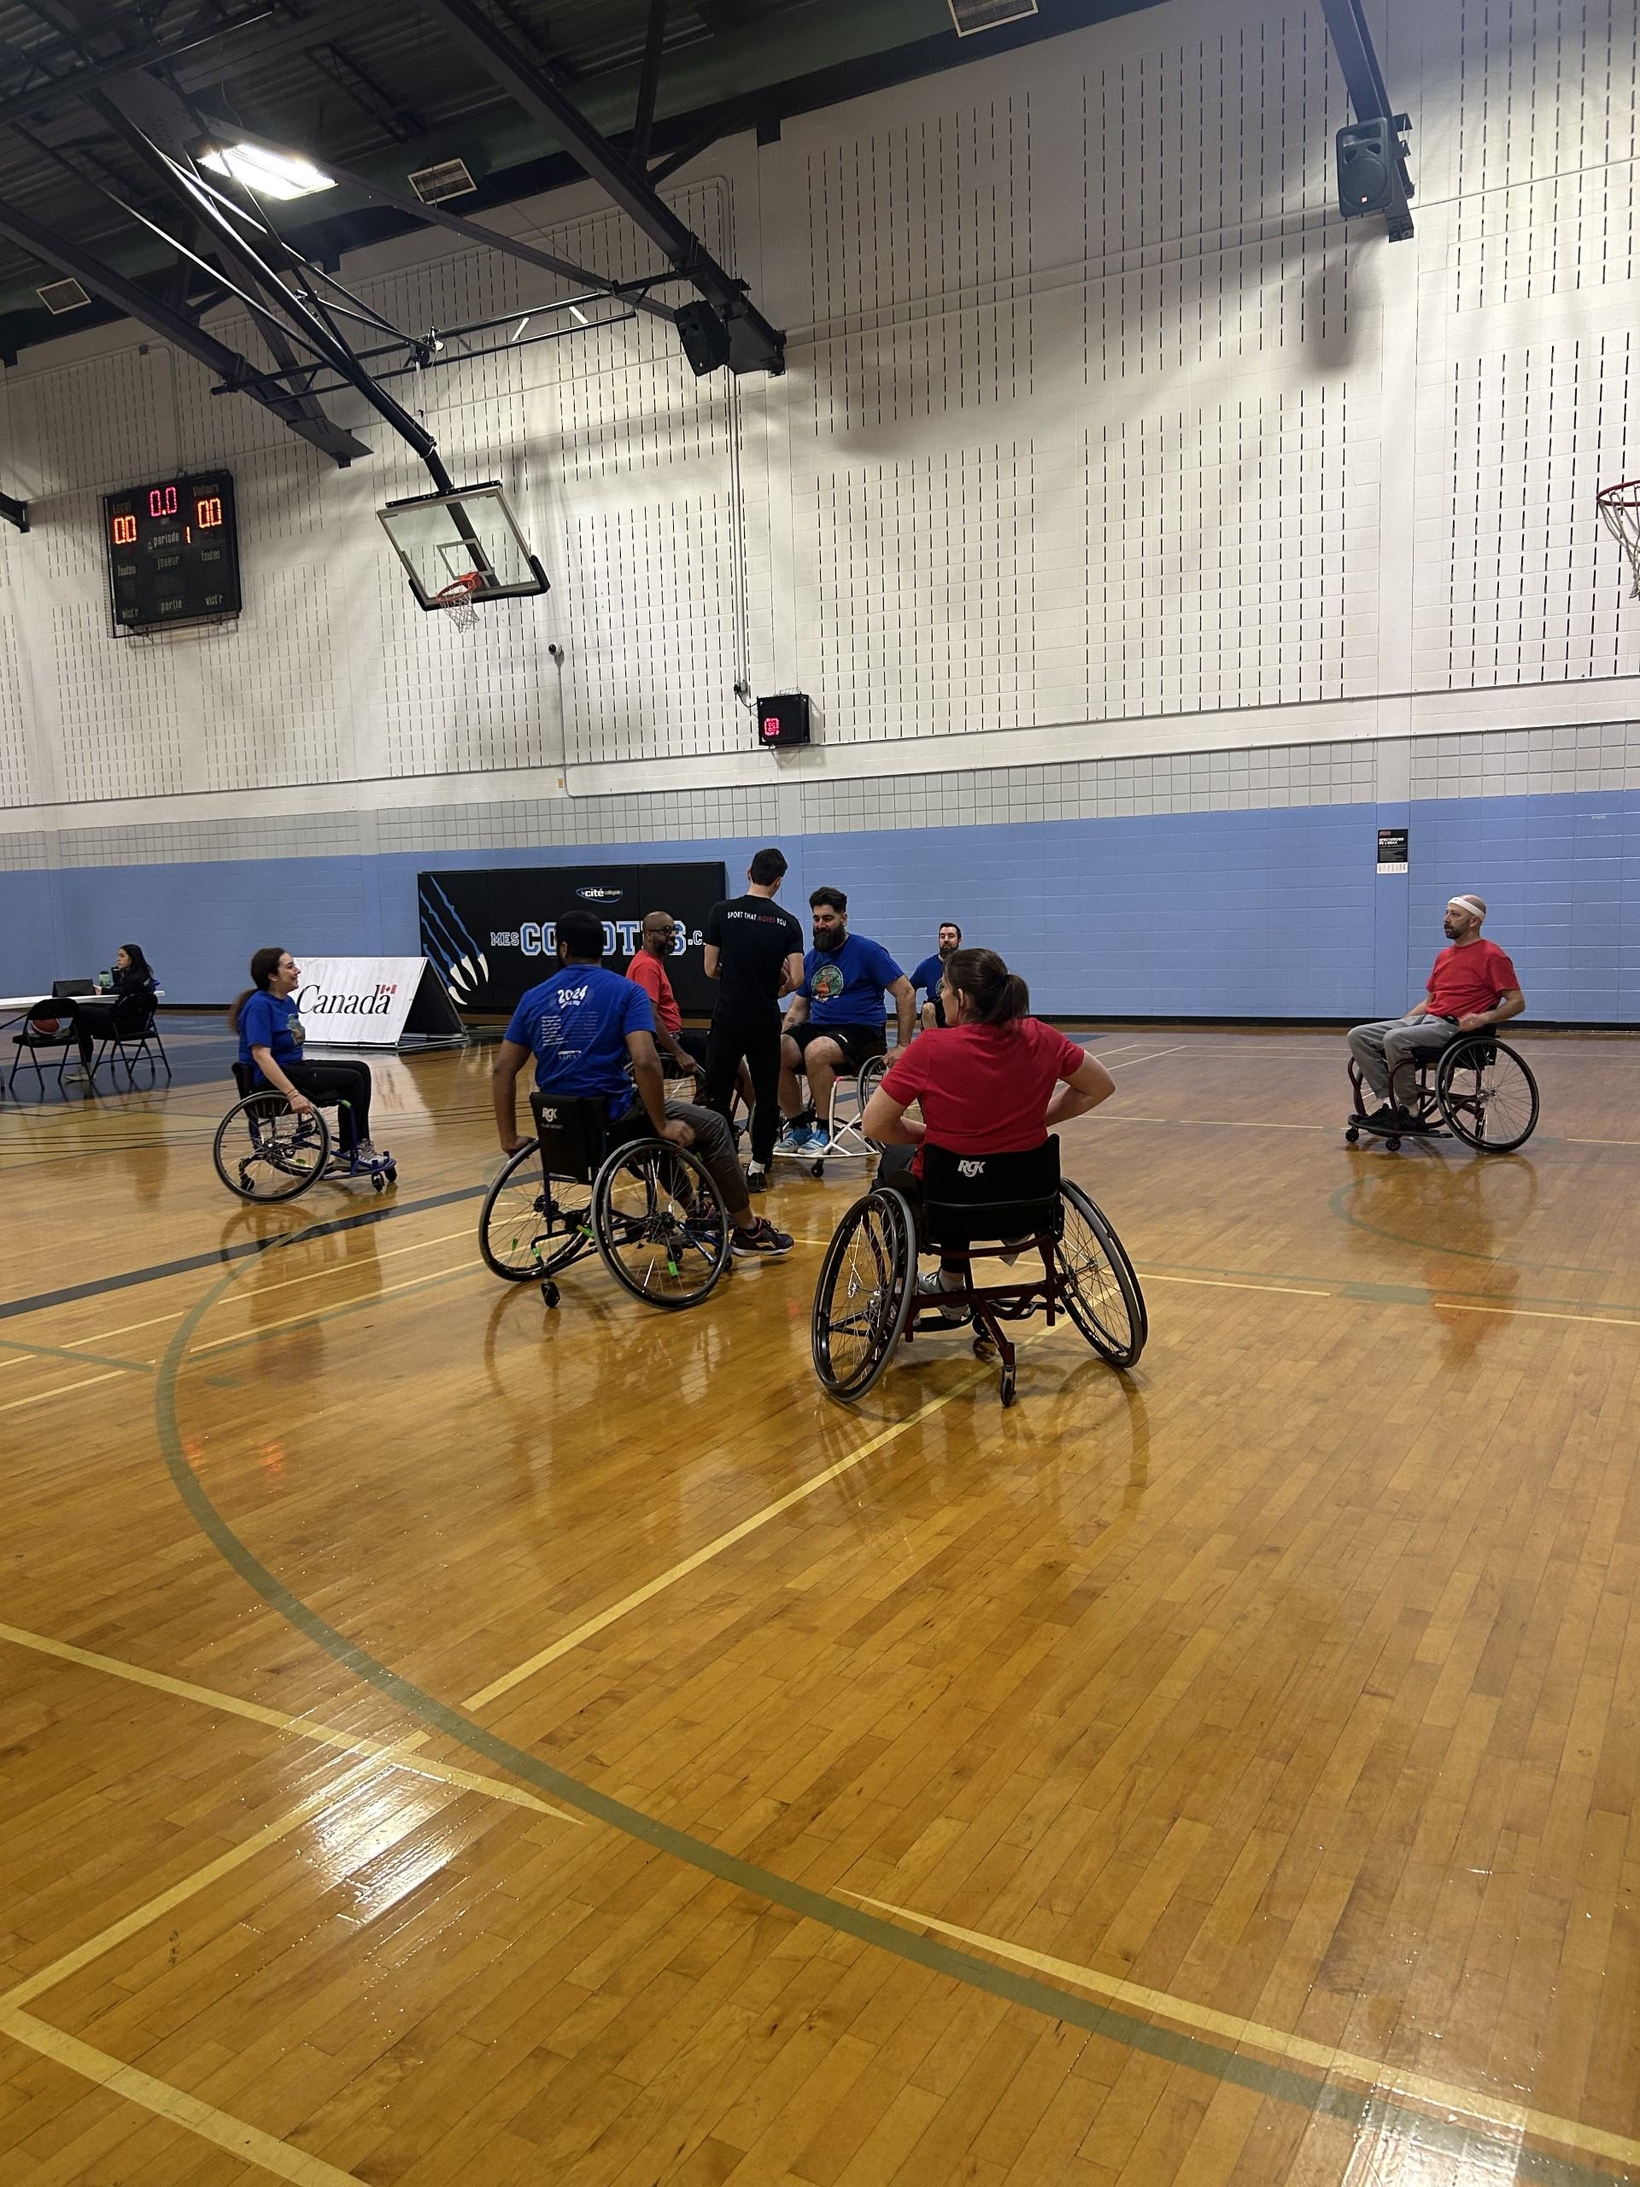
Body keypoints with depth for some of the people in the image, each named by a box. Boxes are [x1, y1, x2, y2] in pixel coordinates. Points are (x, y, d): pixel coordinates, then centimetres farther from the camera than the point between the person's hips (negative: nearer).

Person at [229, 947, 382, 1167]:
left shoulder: (287, 1002, 11)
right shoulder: (259, 1005, -18)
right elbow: (261, 1055, -27)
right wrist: (292, 1094, -34)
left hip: (295, 1068, 10)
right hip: (272, 1080, -10)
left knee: (361, 1070, 1)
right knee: (351, 1080, -15)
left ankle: (360, 1146, 1)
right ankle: (348, 1154, -3)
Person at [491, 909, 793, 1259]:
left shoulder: (533, 999, 6)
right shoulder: (625, 991, -6)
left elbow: (502, 1070, 5)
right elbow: (644, 1062, -20)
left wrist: (509, 1139, 11)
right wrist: (662, 1125, -8)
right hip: (613, 1119, -6)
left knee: (657, 1121, 34)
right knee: (713, 1126, 14)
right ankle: (748, 1230, 20)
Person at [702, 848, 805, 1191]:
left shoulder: (722, 912, -4)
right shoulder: (787, 923, 0)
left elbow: (710, 969, -1)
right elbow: (796, 979, -7)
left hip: (728, 1018, -1)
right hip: (766, 1021, 1)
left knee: (717, 1096, 6)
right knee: (766, 1096, 10)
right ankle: (757, 1168, 10)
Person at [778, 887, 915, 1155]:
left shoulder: (868, 951, -3)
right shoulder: (810, 959, 15)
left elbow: (906, 994, -5)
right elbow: (799, 1008, 20)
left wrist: (903, 1047, -10)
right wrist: (780, 1038, 1)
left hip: (860, 1031, -5)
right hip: (817, 1028, 6)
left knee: (816, 1051, -37)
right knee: (776, 1053, -24)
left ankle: (823, 1130, -20)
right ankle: (798, 1126, -6)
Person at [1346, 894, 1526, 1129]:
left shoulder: (1491, 955, -4)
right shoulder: (1445, 955, 21)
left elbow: (1517, 1002, -8)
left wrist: (1484, 1018, -24)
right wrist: (1400, 1023, 15)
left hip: (1456, 1028, -9)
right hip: (1426, 1019, 9)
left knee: (1395, 1039, -33)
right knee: (1358, 1035, -6)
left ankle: (1410, 1112, -19)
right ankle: (1388, 1103, -11)